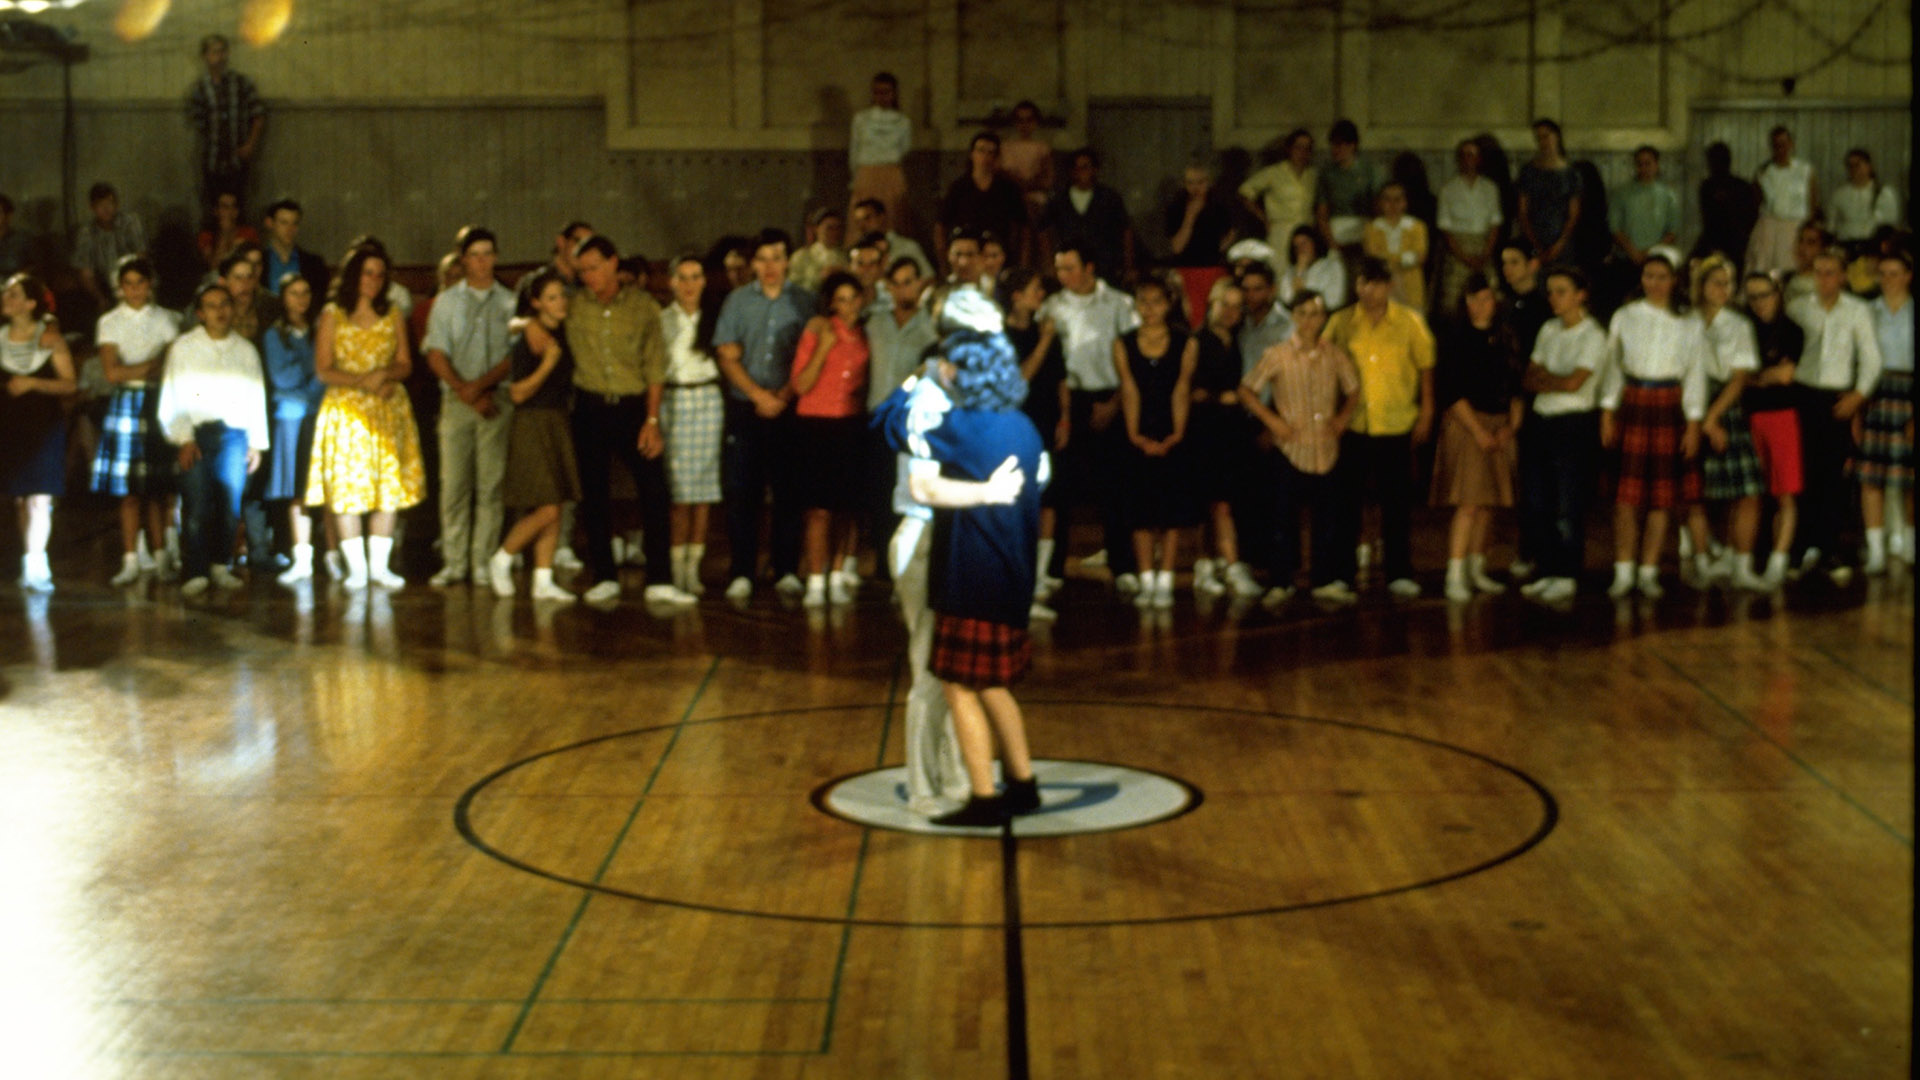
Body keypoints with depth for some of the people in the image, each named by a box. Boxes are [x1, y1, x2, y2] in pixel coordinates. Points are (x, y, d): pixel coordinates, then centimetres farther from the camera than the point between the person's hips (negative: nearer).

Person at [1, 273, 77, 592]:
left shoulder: (49, 336, -1)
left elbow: (70, 384, -5)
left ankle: (34, 566, -14)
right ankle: (35, 568, 13)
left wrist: (32, 383, -15)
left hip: (45, 425, -3)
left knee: (39, 498, -11)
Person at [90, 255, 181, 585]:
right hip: (125, 402, 0)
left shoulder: (165, 319, 8)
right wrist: (152, 366, -8)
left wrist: (132, 371, -9)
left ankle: (158, 555, 6)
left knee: (159, 486, -1)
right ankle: (131, 560, -4)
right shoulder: (109, 322, 7)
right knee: (129, 487, -5)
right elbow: (111, 372, -4)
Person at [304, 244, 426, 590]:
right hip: (346, 406, -3)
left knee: (390, 484, 0)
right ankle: (356, 566, 1)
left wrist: (385, 374, -12)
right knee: (347, 485, -5)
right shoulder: (332, 315, 3)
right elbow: (323, 369, -2)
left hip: (389, 406, 3)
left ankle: (380, 564, 6)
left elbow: (405, 363, 9)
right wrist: (360, 381, -16)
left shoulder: (393, 315, 11)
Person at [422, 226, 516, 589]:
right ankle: (453, 562, 1)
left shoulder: (509, 302, 9)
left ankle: (484, 562, 0)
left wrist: (481, 385, -12)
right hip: (456, 399, 1)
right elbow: (436, 355, 4)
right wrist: (465, 391, -8)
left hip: (497, 399, 0)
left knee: (491, 484, -4)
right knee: (453, 482, -3)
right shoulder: (446, 301, 11)